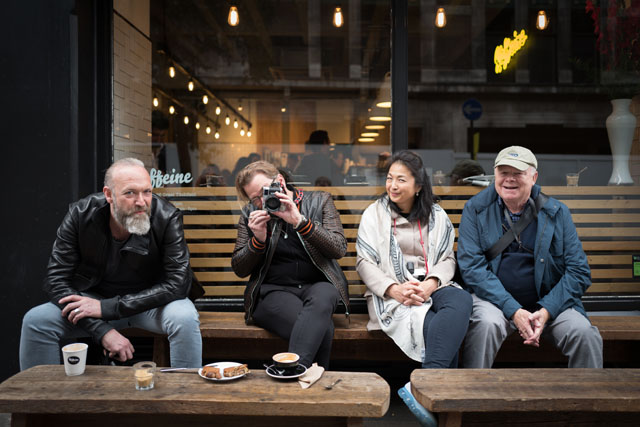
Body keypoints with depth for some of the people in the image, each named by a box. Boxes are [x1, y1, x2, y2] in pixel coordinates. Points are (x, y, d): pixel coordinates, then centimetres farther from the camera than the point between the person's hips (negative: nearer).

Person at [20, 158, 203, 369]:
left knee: (185, 318, -32)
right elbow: (56, 279, -15)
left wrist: (107, 308, -27)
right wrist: (103, 331, -28)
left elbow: (178, 282, -25)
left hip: (149, 300, -2)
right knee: (35, 320, -18)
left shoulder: (167, 217, -22)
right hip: (94, 298, 2)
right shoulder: (81, 214, -16)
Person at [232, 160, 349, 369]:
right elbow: (239, 269, 10)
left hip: (317, 285, 1)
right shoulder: (251, 214, 8)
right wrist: (258, 240, -10)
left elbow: (339, 249, -6)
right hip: (273, 291, -1)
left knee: (321, 299, -37)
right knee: (321, 329, -31)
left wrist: (299, 221, -16)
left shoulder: (319, 201, 6)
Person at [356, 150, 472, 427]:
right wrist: (394, 289, -16)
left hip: (432, 287, 3)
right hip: (392, 293, -3)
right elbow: (364, 262, 1)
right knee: (433, 325, -34)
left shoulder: (436, 215, 15)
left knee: (462, 300, -34)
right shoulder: (374, 213, 9)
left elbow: (447, 258, 9)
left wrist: (431, 284, -14)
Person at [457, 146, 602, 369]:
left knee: (585, 333, -24)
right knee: (486, 323, -32)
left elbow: (579, 272, 2)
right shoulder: (475, 209, 1)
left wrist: (546, 311, -14)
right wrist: (513, 310, -18)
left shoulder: (557, 212, 4)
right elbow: (471, 266, -8)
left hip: (550, 302, 2)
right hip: (495, 298, -1)